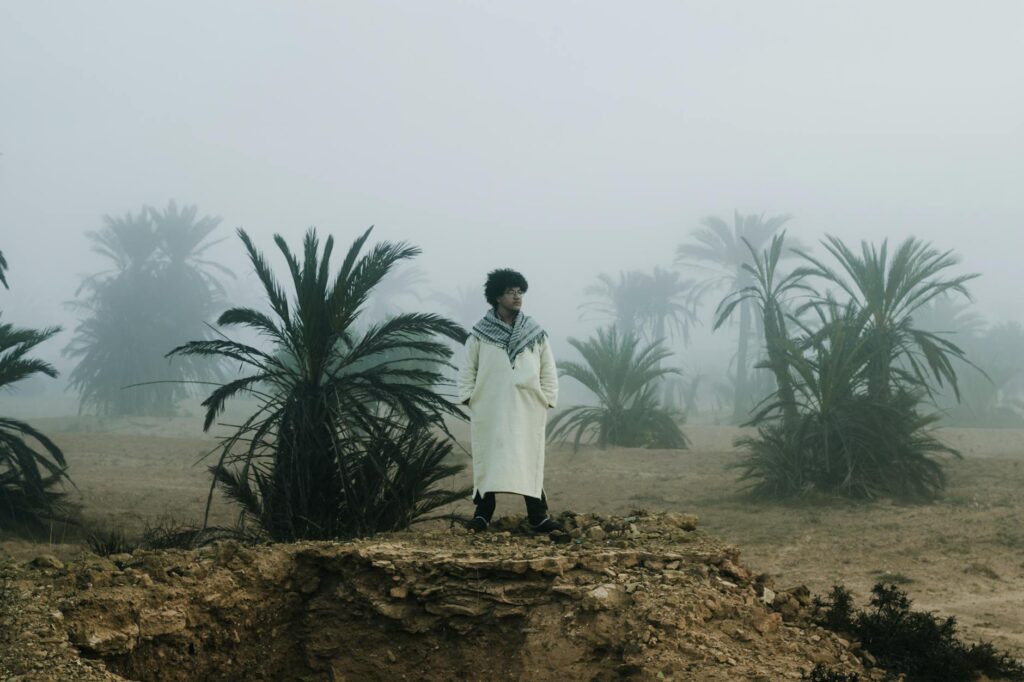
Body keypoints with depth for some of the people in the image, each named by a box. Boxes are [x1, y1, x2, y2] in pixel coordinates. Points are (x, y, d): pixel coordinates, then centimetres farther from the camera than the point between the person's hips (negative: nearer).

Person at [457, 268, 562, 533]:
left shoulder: (535, 334, 6)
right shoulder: (479, 334, 2)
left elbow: (548, 370, 9)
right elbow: (468, 369, 6)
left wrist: (547, 400, 2)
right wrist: (469, 398, -1)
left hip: (527, 409, 1)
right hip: (489, 409, -1)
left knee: (530, 460, 0)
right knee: (487, 459, 1)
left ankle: (538, 516, 1)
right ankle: (483, 513, 7)